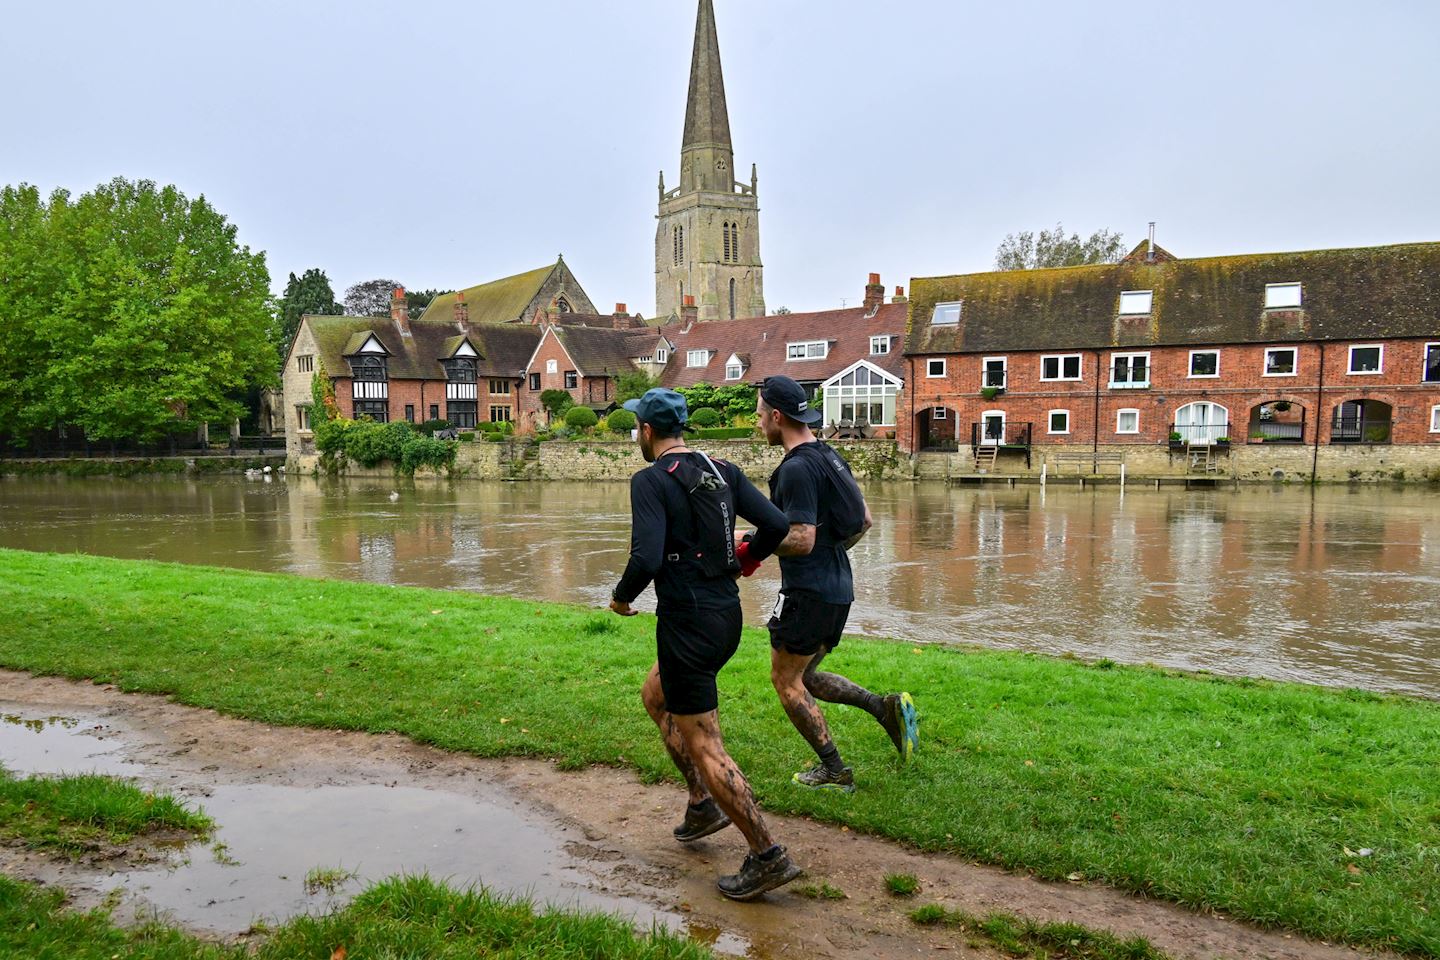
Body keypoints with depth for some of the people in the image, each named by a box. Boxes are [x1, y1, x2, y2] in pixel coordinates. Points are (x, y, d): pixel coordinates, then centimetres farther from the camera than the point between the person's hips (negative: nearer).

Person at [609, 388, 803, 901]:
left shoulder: (650, 481, -13)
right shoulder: (723, 471, 6)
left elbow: (647, 559, -24)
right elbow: (776, 524, 0)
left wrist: (621, 597, -5)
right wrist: (745, 558, 19)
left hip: (688, 623, -8)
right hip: (727, 614, 8)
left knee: (703, 746, 2)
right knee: (655, 696, 28)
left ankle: (767, 856, 6)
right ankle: (703, 805, 31)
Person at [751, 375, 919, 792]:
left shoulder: (797, 469, -18)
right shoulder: (831, 457, 12)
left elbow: (801, 540, -24)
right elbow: (865, 520, 18)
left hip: (808, 592, -10)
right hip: (838, 589, 10)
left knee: (786, 681, 5)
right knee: (805, 677, 20)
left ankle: (834, 771, 10)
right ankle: (886, 707, 7)